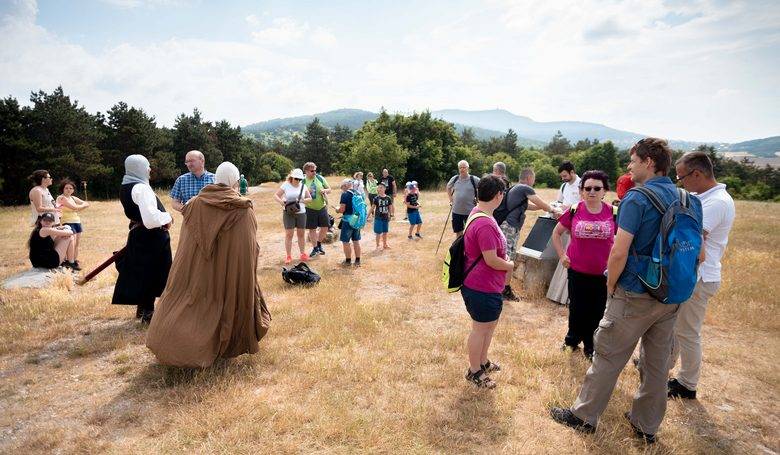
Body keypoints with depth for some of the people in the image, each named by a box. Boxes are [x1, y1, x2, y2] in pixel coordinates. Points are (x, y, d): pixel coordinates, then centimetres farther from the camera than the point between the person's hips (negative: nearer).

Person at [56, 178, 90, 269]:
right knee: (72, 243, -14)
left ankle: (76, 261, 12)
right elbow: (74, 207, -15)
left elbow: (86, 204, 14)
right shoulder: (61, 198, -6)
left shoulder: (73, 198, 15)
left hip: (77, 221, 7)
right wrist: (82, 206, 4)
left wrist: (78, 208, -3)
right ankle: (72, 263, -9)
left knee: (77, 243, 6)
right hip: (68, 222, -7)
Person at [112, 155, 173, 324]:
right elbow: (151, 219, -31)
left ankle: (142, 309, 36)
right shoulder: (141, 188, -22)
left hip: (137, 235, 9)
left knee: (142, 273, 21)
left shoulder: (126, 187, 8)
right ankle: (148, 313, 15)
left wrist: (163, 216, 9)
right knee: (151, 274, 4)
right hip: (151, 238, -9)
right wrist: (167, 218, -13)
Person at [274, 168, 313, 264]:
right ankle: (288, 256, 6)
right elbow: (276, 195, -2)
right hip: (288, 213, -3)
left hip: (301, 212, 3)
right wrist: (281, 201, -23)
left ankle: (303, 254, 23)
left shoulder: (303, 186, 4)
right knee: (289, 234, -2)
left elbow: (309, 198, 8)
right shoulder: (286, 185, -4)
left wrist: (302, 200, -11)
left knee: (301, 234, 10)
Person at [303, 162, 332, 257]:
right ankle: (315, 248, 21)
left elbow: (329, 189, 9)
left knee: (325, 227, 6)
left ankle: (319, 244, 30)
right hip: (310, 209, -2)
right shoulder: (303, 181, -5)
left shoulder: (320, 178, 1)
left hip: (322, 207, 2)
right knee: (312, 229, 5)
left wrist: (325, 190, -13)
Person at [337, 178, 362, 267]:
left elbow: (342, 209, -17)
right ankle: (357, 261, 19)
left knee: (345, 241, 6)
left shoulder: (345, 194, -13)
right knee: (356, 241, 14)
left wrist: (337, 210, 3)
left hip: (348, 221, -7)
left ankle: (348, 261, 11)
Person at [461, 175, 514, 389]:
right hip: (482, 289, -10)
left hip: (486, 285, 10)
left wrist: (503, 258, 4)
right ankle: (474, 372, 29)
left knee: (490, 323, 25)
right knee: (481, 329, 8)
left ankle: (483, 362, 43)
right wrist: (509, 265, -7)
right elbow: (491, 260, -26)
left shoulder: (477, 213, 4)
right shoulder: (485, 224, -29)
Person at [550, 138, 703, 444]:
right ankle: (647, 425, 34)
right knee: (657, 363, 17)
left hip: (634, 297, -7)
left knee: (607, 357, 6)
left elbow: (619, 253, -22)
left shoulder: (637, 199, -17)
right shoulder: (690, 201, 6)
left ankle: (583, 416, 21)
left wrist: (611, 287, -7)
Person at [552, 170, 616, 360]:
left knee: (597, 312, 10)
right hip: (577, 271, 0)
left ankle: (590, 347, 30)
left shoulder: (613, 212, -6)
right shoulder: (574, 211, -5)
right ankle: (572, 339, 38)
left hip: (602, 273, 0)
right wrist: (562, 255, 1)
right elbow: (556, 233, 8)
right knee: (576, 309, 14)